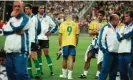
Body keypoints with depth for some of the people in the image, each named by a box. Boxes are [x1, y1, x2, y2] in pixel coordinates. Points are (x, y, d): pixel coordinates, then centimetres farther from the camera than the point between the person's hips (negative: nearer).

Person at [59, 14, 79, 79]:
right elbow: (77, 36, 5)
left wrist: (60, 45, 9)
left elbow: (60, 36, 1)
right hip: (73, 43, 0)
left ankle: (64, 74, 26)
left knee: (65, 59, 13)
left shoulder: (62, 24, 5)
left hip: (64, 44, 0)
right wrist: (76, 45, 15)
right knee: (71, 59, -1)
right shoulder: (75, 24, 7)